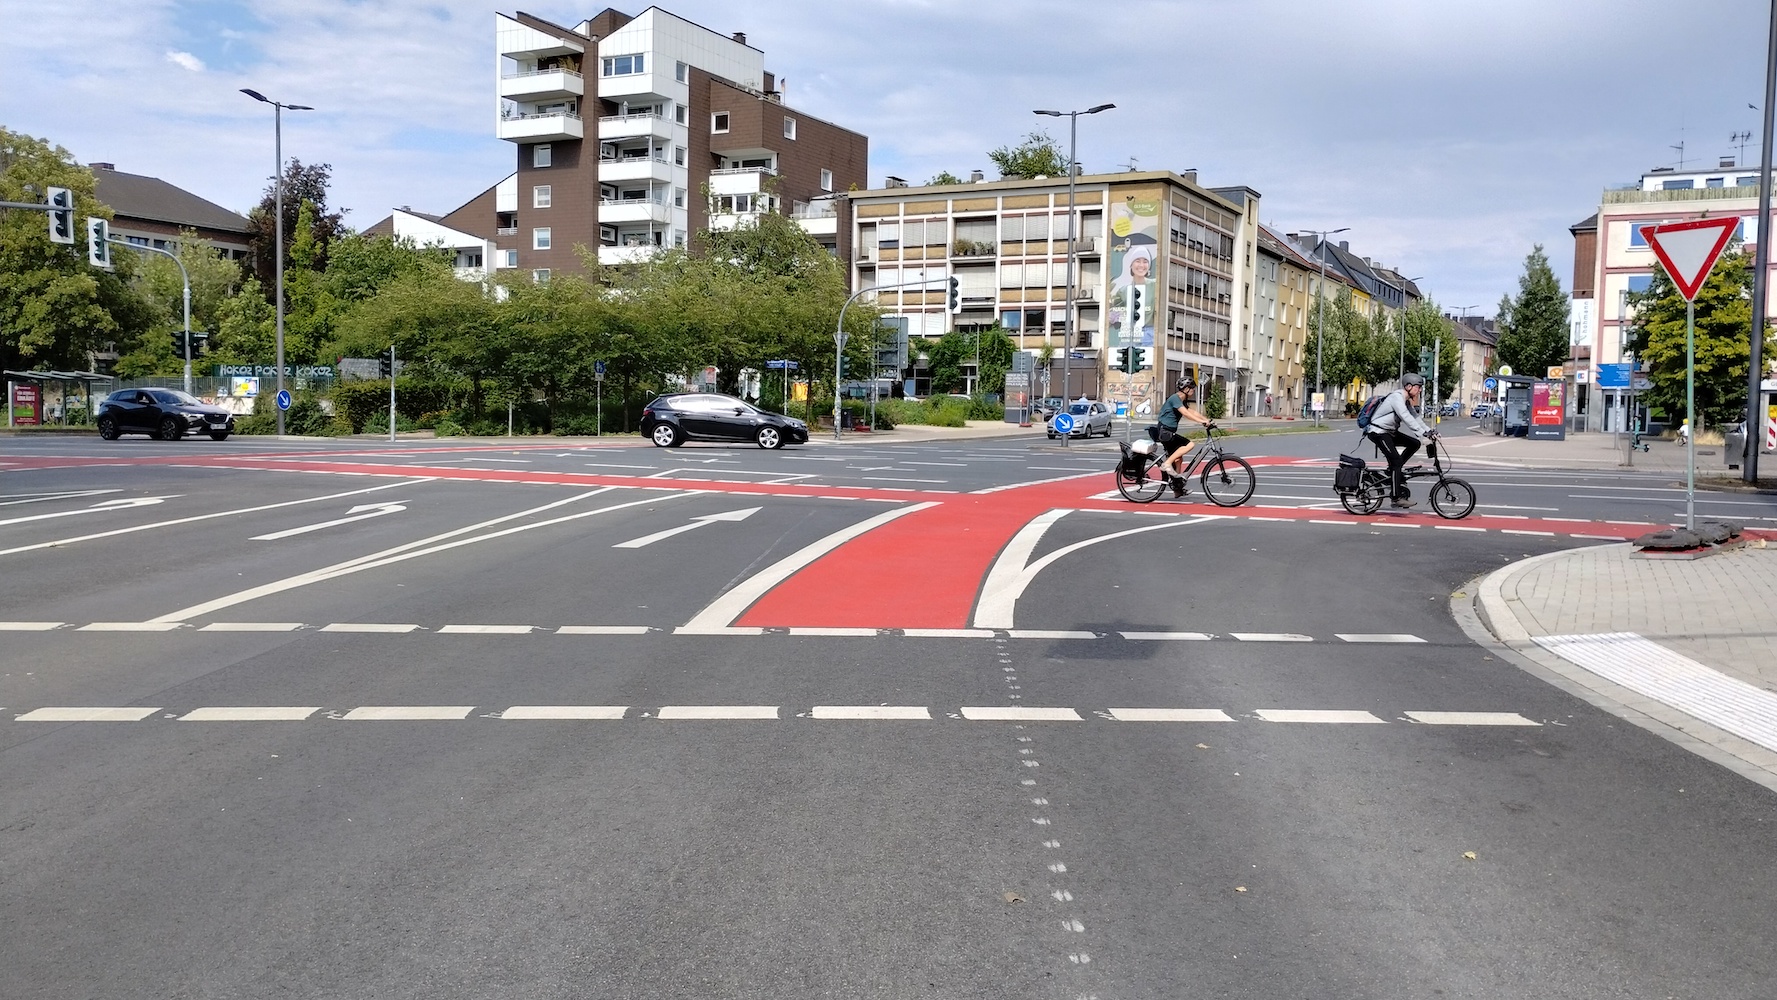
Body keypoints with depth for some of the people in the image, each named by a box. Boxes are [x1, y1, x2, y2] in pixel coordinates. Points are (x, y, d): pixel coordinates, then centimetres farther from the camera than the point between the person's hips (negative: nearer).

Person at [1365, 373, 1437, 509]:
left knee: (1414, 444, 2)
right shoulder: (1397, 397, -21)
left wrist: (1430, 431, -2)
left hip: (1389, 432, 10)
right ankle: (1397, 497, -16)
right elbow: (1406, 418, -31)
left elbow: (1415, 417, 11)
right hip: (1378, 432, -10)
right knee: (1396, 460, -16)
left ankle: (1394, 470, 9)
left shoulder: (1406, 400, 11)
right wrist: (1423, 433, -36)